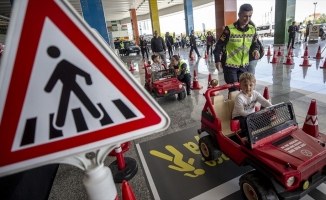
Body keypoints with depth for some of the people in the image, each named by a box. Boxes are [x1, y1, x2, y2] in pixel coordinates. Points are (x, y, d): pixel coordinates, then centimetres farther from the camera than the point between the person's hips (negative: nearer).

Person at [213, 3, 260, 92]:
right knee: (234, 90, -1)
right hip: (230, 65, -5)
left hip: (244, 65, 6)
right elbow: (219, 45, -9)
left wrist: (256, 50, -10)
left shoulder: (252, 30, 1)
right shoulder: (229, 29, -15)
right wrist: (218, 60, -12)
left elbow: (255, 43, 13)